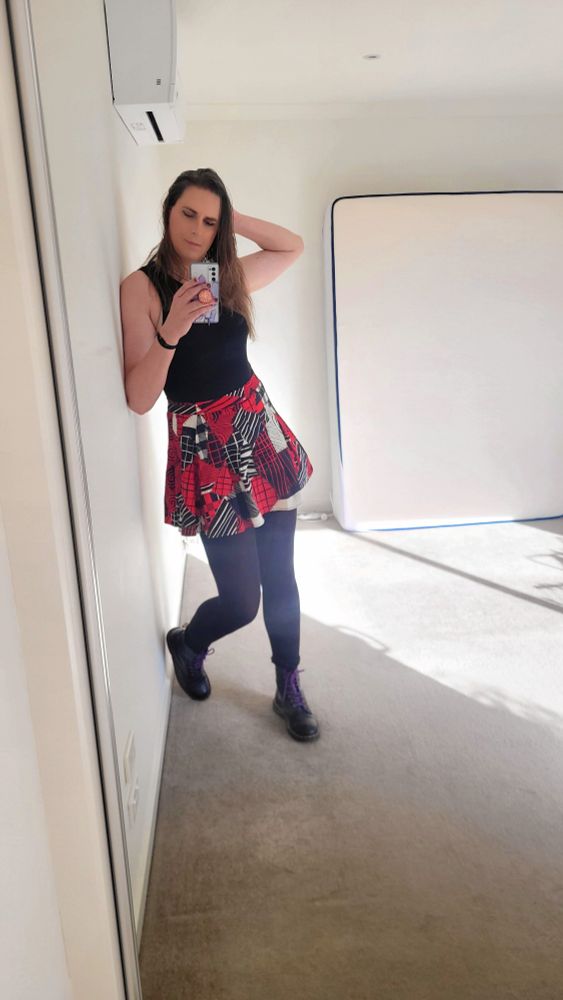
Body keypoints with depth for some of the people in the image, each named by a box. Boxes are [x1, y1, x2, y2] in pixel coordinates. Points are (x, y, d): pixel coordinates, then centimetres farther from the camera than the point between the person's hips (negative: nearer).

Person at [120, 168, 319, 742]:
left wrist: (232, 218, 8)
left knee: (280, 577, 10)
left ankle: (289, 690, 30)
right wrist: (171, 331, -28)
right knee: (241, 600, 0)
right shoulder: (142, 287, -8)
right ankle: (186, 643, 36)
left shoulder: (230, 276, 7)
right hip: (205, 448, -5)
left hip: (263, 433, 5)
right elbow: (139, 400, -13)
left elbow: (293, 247, 23)